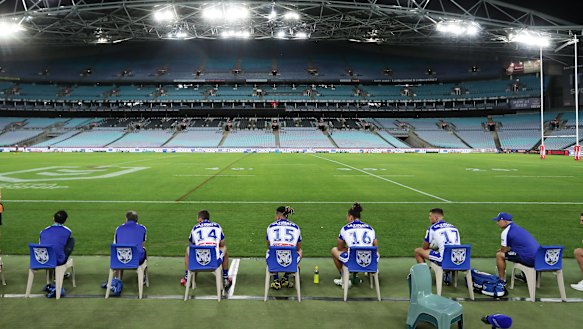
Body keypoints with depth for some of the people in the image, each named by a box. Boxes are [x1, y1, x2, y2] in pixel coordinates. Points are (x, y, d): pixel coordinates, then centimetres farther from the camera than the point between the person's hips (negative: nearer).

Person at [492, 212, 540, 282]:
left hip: (530, 260, -9)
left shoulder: (505, 232, -10)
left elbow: (504, 250, 0)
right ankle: (524, 275, 46)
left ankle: (502, 280, 7)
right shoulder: (517, 227, 18)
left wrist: (500, 250, 20)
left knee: (499, 255, -2)